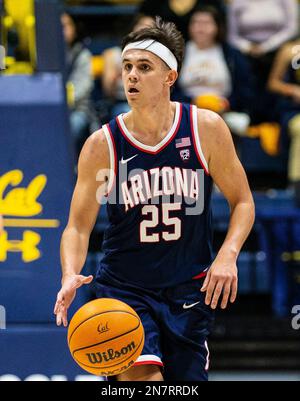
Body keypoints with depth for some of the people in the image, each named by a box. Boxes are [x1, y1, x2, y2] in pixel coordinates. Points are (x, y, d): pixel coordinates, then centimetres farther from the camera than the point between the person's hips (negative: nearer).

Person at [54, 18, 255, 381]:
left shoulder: (206, 129, -6)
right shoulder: (102, 145, -8)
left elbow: (242, 201, 3)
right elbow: (78, 226, -6)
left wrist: (227, 256, -14)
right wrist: (70, 276, -26)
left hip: (190, 291, 2)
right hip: (125, 289, -2)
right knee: (143, 376, -24)